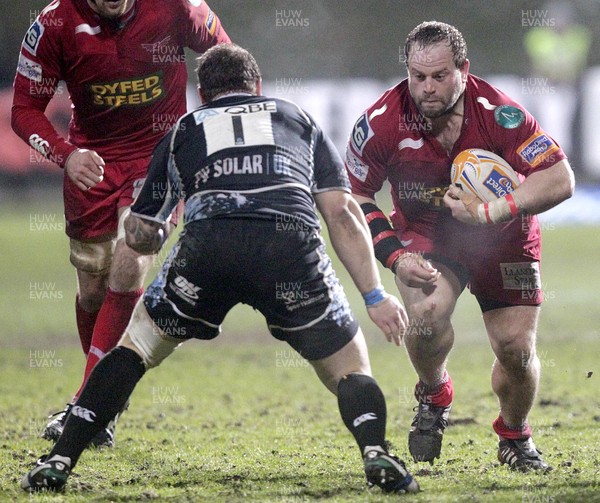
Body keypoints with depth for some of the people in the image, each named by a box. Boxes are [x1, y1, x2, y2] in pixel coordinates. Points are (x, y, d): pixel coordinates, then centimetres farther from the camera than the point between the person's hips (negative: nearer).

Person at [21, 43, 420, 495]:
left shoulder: (185, 131, 32)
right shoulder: (298, 119, 32)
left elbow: (140, 236, 35)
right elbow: (342, 212, 19)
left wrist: (161, 232, 59)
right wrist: (375, 295, 19)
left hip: (207, 242, 0)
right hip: (292, 241, 0)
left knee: (135, 347, 22)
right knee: (349, 367, 16)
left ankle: (59, 462, 12)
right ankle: (376, 453, -13)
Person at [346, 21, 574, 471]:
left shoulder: (498, 113, -26)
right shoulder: (381, 123, -21)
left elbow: (560, 179, -26)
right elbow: (356, 197, -7)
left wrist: (491, 213, -36)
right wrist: (395, 256, -19)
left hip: (503, 241, 0)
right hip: (425, 235, 0)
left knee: (517, 349, -6)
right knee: (427, 312, -29)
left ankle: (516, 436, 27)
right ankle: (434, 397, 5)